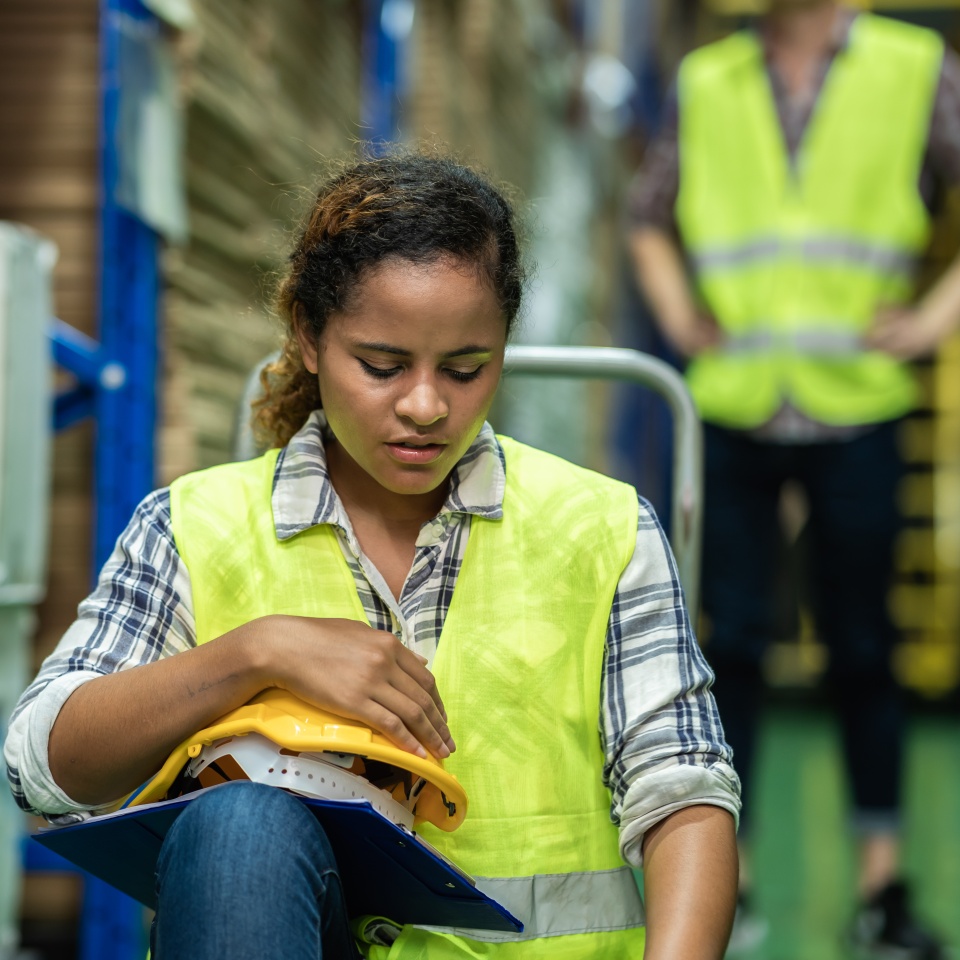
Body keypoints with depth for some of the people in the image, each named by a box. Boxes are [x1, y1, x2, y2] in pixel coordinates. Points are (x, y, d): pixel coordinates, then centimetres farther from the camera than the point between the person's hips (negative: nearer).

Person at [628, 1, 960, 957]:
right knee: (732, 640, 1)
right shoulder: (703, 84, 9)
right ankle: (724, 878, 10)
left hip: (854, 408, -1)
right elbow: (649, 218, 22)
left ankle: (882, 881, 14)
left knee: (860, 645, 4)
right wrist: (682, 321, 8)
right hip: (733, 411, 2)